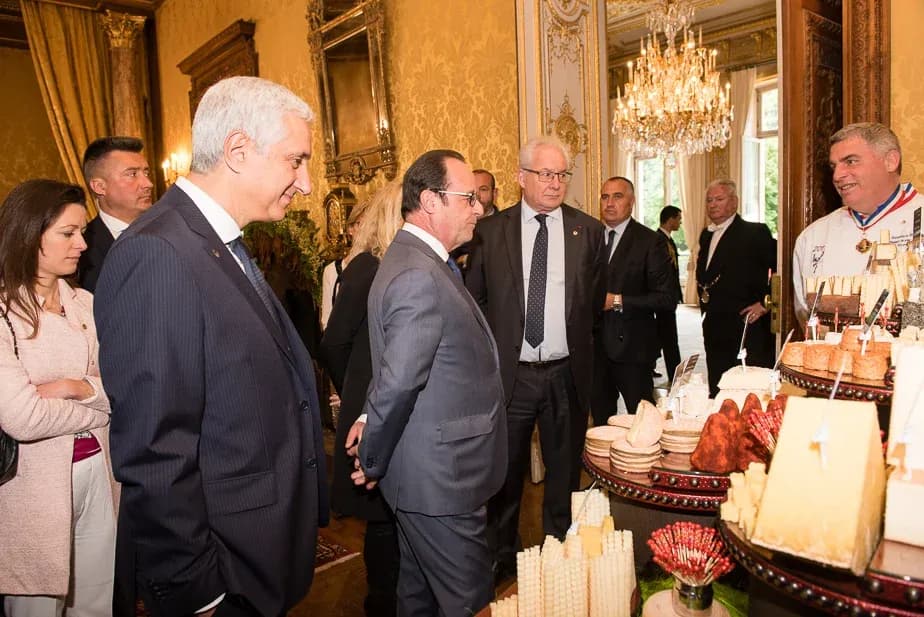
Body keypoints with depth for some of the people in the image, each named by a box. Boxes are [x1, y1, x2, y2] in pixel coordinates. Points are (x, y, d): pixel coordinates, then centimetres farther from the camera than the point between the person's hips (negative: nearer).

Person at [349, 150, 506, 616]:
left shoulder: (414, 259, 11)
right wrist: (374, 462, -13)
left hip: (421, 472, 10)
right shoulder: (420, 277, -24)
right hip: (441, 479, -10)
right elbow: (398, 383, -26)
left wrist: (375, 419, 5)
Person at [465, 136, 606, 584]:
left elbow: (594, 300, 11)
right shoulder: (490, 230, -1)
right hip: (509, 373, -1)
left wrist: (573, 338, 9)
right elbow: (474, 298, 4)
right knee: (504, 474, 13)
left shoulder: (589, 231, 2)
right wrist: (492, 346, 0)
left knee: (564, 474, 15)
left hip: (567, 374, 1)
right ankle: (501, 557, 34)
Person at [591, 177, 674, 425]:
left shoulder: (650, 241, -6)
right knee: (601, 420, 15)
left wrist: (619, 301, -18)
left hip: (631, 347, -4)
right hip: (595, 346, 5)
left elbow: (666, 297, -11)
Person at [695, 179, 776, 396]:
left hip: (748, 328, -7)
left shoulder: (755, 232, -6)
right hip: (714, 328, 7)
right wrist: (705, 301, 13)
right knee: (717, 392, 12)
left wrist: (765, 302, -13)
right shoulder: (706, 235, 15)